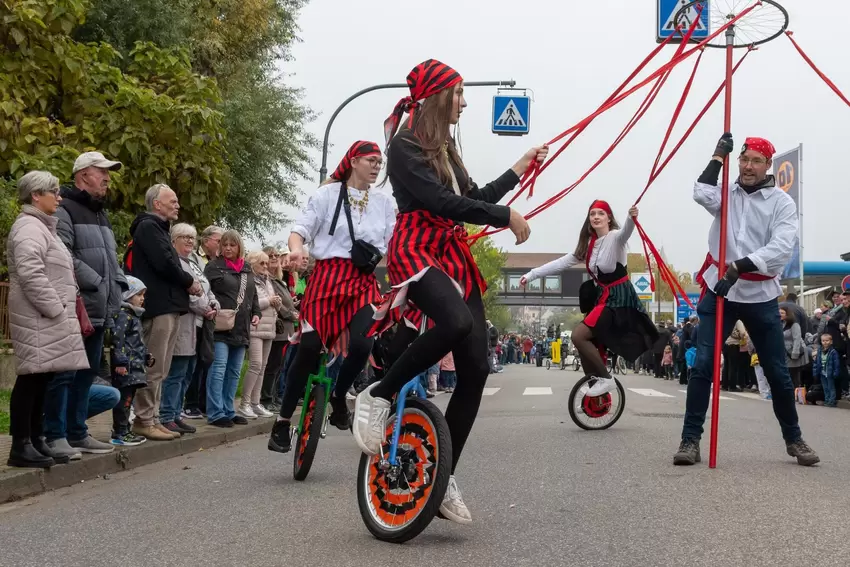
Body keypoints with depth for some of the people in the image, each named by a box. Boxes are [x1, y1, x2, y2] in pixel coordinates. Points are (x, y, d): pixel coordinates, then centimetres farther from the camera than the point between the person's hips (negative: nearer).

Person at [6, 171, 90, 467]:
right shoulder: (29, 227, -11)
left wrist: (61, 309, 17)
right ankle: (20, 446, -5)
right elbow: (30, 274, -23)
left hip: (48, 320, 10)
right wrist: (55, 308, -18)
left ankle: (35, 441, 17)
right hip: (38, 319, -10)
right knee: (32, 378, -8)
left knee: (40, 379, 11)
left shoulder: (41, 226, 23)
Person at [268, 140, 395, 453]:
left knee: (362, 344, -21)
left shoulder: (384, 203, 12)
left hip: (364, 281, 3)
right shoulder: (328, 194, 2)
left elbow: (394, 243, 11)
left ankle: (338, 396, 9)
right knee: (309, 348, -7)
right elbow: (300, 230, -2)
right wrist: (296, 249, -23)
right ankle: (283, 421, 5)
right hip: (328, 277, -3)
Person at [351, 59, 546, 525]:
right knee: (455, 322, -39)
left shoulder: (445, 148, 20)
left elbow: (471, 199, 24)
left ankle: (444, 478, 2)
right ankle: (377, 396, -17)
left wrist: (517, 171, 29)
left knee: (475, 368, -5)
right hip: (416, 252, -8)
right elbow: (440, 202, -18)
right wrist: (506, 217, -13)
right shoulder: (404, 146, -7)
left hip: (454, 255, 8)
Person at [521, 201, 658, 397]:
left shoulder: (615, 237, -14)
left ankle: (605, 379, -9)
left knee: (579, 335, -18)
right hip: (601, 296, 9)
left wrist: (631, 219, -64)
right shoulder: (588, 244, 10)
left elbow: (625, 233, -39)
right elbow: (562, 263, 11)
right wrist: (531, 275, 6)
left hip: (618, 297, -9)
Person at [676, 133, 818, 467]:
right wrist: (718, 156, -10)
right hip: (719, 292, 1)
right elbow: (701, 194, -18)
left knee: (777, 372, 7)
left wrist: (739, 266, -26)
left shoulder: (782, 202, -3)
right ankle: (690, 440, -2)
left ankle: (794, 439, 24)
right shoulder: (726, 194, 4)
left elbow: (781, 249, -17)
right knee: (702, 365, -8)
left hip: (760, 297, -1)